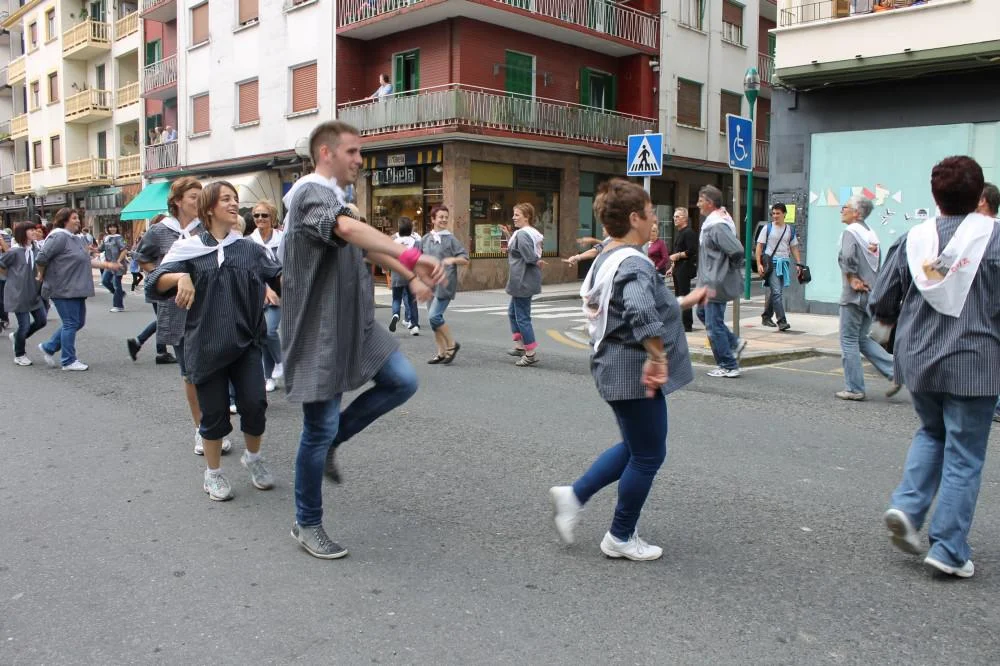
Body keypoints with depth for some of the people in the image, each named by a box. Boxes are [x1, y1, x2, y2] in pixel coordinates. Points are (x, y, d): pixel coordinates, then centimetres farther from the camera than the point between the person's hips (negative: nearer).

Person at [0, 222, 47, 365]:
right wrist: (12, 278, 1)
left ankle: (16, 336, 33)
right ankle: (19, 356, 18)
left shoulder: (36, 250, 3)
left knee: (41, 321, 8)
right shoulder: (14, 251, -14)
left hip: (34, 293, 6)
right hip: (18, 294, -6)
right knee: (24, 325, -2)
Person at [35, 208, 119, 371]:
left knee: (78, 322, 15)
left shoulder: (76, 239, 15)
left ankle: (49, 347, 28)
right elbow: (41, 259, -17)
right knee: (70, 323, -3)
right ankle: (69, 361, 7)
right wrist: (42, 275, -3)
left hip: (76, 289, 9)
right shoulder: (59, 237, -14)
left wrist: (105, 264, 12)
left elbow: (86, 260, 20)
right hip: (64, 289, -9)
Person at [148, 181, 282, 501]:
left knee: (255, 403, -4)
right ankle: (213, 472, 27)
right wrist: (180, 277, -24)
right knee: (214, 411, 5)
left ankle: (253, 457, 26)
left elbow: (280, 279, 3)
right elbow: (155, 284, -5)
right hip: (206, 345, -1)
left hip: (245, 342, 1)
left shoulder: (251, 249, 7)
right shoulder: (190, 249, 2)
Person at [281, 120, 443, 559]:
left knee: (402, 382, 3)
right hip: (319, 333, -9)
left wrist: (411, 276, 23)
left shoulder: (333, 197, 16)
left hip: (354, 324, 9)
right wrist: (412, 257, -48)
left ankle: (331, 441, 18)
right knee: (320, 427, -1)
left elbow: (366, 246, 27)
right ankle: (307, 525, 16)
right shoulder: (310, 193, -16)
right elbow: (350, 229, -38)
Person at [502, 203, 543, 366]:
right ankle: (520, 346, 29)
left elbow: (529, 256, -29)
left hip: (523, 281, -11)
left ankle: (531, 354, 3)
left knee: (522, 317, -3)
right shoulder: (532, 232, 13)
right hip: (524, 280, 11)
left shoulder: (522, 234, -19)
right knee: (512, 312, 22)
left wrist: (537, 262, -10)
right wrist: (509, 235, 12)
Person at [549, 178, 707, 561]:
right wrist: (657, 356, -30)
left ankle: (573, 495, 23)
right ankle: (621, 539, 22)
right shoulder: (634, 263, -20)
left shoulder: (607, 259, 11)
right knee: (648, 456, 7)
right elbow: (642, 313, -39)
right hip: (634, 372, -10)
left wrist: (684, 302, 22)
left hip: (614, 368, 10)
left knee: (635, 448, 23)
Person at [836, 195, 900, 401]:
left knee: (849, 341, 1)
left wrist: (852, 279, -15)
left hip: (855, 294, -8)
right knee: (862, 339, 17)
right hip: (871, 293, 8)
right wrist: (870, 281, 12)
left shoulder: (850, 232, -11)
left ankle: (854, 389, 6)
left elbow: (848, 257, -27)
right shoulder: (870, 232, 14)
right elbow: (879, 262, 18)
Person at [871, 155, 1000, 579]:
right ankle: (948, 550, 10)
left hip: (918, 360, 4)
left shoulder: (914, 239, -1)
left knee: (932, 433, 26)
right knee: (964, 457, 7)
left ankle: (907, 506, 9)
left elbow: (880, 304, 2)